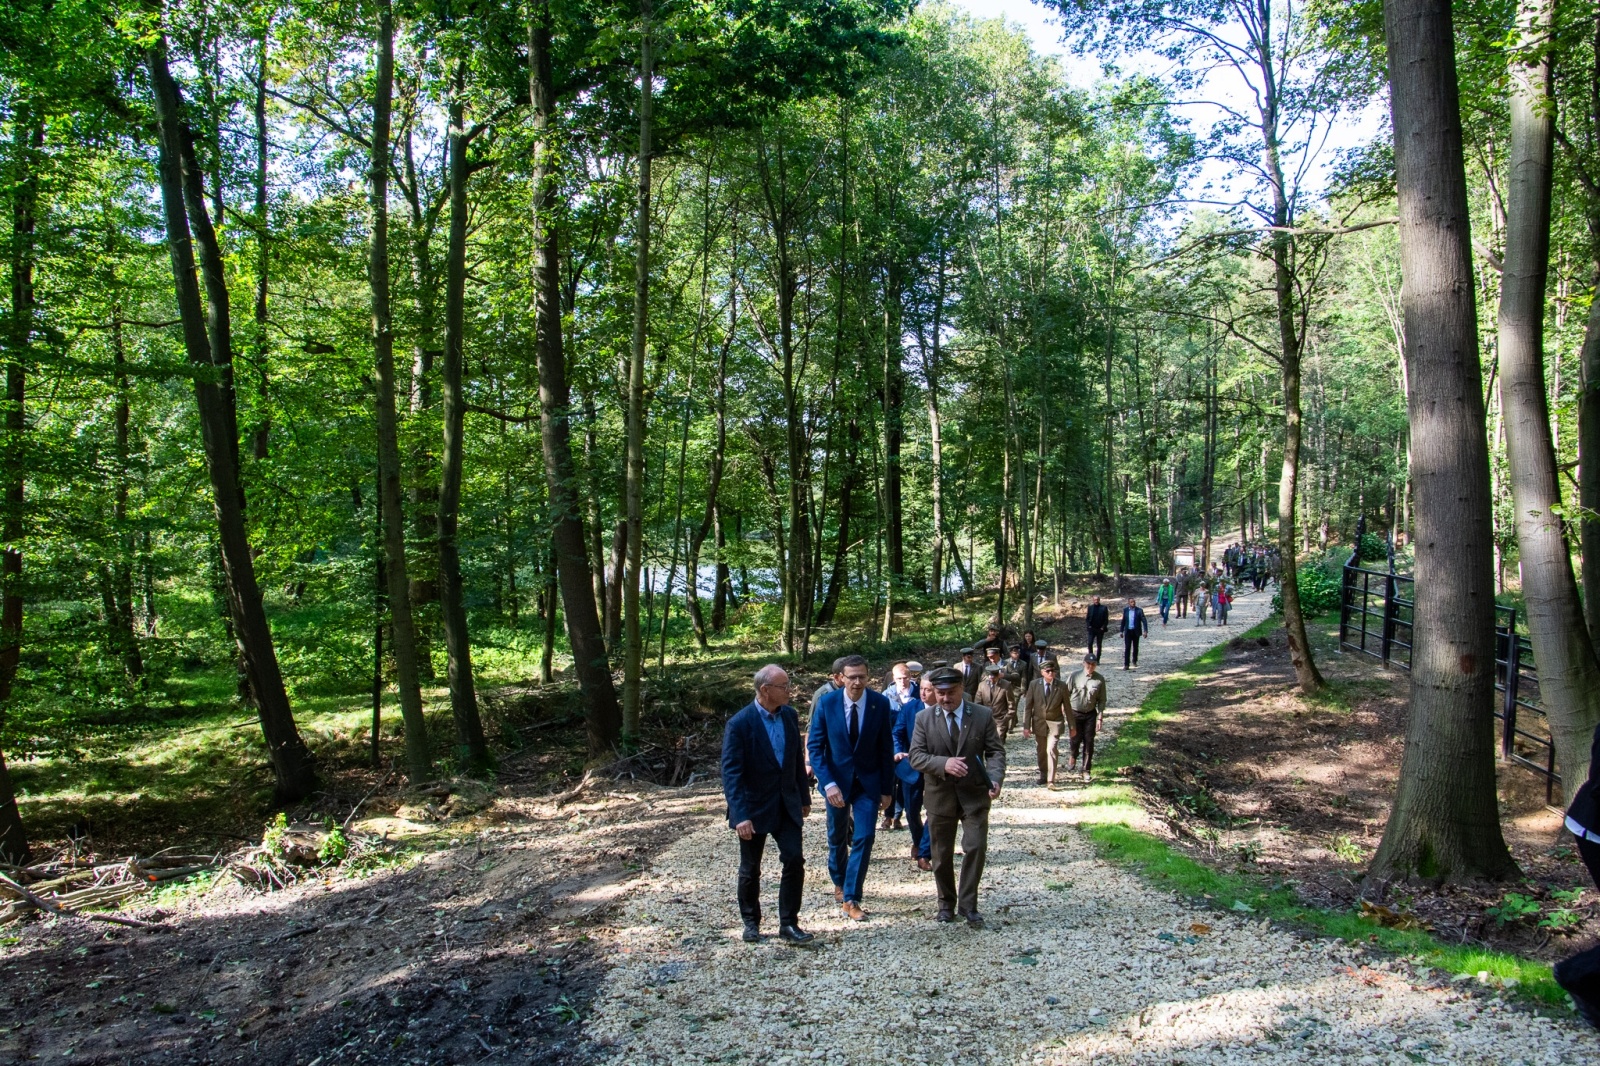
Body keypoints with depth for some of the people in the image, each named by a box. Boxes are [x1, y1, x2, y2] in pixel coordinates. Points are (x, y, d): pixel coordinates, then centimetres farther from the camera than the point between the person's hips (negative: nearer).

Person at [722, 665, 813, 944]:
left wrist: (804, 796, 13)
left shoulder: (790, 716, 0)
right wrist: (740, 815, -27)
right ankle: (751, 922, 29)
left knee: (795, 860, -4)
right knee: (750, 869, 11)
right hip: (754, 808, -4)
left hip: (786, 804, 4)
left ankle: (788, 924, 8)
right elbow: (731, 772, -21)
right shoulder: (740, 724, -19)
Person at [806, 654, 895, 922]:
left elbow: (886, 748, -4)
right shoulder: (827, 703, -13)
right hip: (836, 780, 1)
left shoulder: (880, 704, -11)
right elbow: (815, 746, -10)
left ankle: (850, 900, 1)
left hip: (868, 782, 0)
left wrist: (887, 789, -2)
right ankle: (839, 883, 42)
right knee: (837, 838, 17)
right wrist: (828, 783, -21)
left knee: (864, 838, -9)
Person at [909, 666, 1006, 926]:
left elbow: (996, 751, -3)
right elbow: (916, 756, -7)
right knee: (942, 853, 10)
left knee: (976, 847, -7)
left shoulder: (983, 716, -2)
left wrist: (995, 779, -21)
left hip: (974, 793, -1)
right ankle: (946, 903, 27)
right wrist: (943, 763, -25)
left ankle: (968, 904, 7)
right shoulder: (924, 719, -2)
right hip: (939, 794, 1)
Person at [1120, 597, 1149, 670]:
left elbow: (1144, 621, -10)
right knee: (1127, 648, -6)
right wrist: (1121, 631, 10)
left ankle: (1135, 661, 35)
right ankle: (1126, 665, -8)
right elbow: (1123, 621, 9)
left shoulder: (1139, 610, -7)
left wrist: (1145, 631, -20)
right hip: (1128, 631, 1)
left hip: (1136, 631, -1)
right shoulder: (1125, 610, 1)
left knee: (1135, 647, 12)